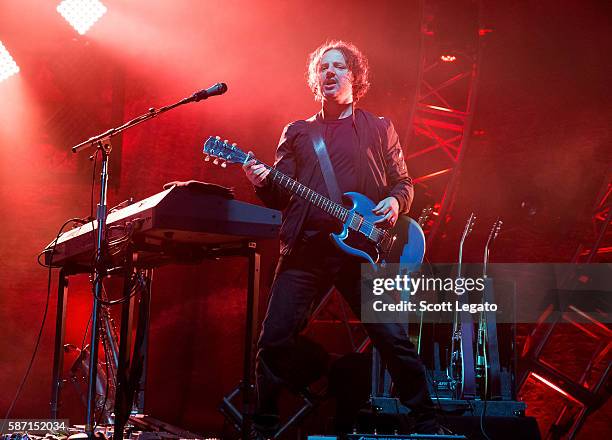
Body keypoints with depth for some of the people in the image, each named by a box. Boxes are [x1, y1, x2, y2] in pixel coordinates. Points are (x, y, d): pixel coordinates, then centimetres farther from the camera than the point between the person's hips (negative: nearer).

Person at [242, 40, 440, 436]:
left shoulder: (380, 128, 17)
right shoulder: (297, 132, 19)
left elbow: (403, 183, 16)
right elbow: (280, 197, 13)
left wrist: (395, 201, -7)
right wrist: (262, 181, -9)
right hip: (305, 248, 2)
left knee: (394, 338, -8)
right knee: (276, 337, -4)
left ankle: (427, 424, 7)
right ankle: (265, 425, 12)